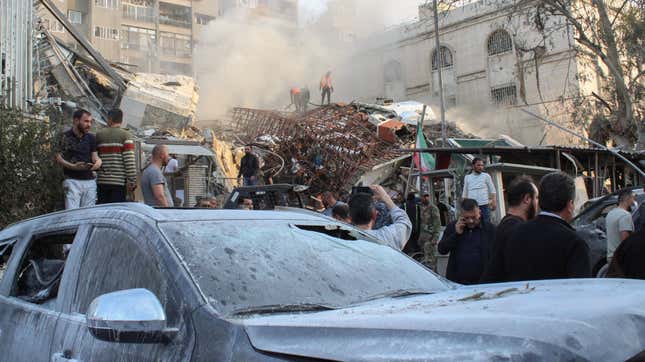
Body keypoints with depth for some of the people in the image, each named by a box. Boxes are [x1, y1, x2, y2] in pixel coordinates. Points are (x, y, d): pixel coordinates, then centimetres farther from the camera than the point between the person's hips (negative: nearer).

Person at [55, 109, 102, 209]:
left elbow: (94, 156, 12)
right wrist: (73, 166, -20)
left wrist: (98, 161, -13)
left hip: (90, 181, 4)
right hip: (72, 181, -4)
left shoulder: (91, 138, 14)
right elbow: (58, 158, -4)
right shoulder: (65, 137, -1)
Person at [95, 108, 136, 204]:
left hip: (102, 181, 3)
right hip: (119, 182, -3)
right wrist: (132, 181, -8)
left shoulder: (99, 134, 8)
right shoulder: (126, 135, -3)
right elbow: (130, 161, -10)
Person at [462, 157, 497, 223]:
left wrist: (493, 202, -6)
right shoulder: (467, 177, 12)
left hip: (484, 205, -2)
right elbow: (465, 193, 15)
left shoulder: (486, 176, 6)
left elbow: (492, 190, 5)